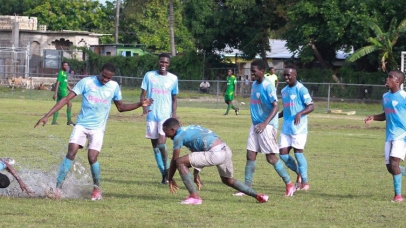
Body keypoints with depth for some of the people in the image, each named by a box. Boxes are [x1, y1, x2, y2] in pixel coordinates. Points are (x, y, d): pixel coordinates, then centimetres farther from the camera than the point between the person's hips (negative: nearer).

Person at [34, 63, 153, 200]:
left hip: (98, 129, 1)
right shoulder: (86, 82, -5)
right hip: (81, 125, -1)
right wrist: (47, 116, -11)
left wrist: (140, 104, 3)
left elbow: (121, 107, 17)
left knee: (92, 158, -13)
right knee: (71, 153, -16)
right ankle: (58, 187, -14)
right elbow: (66, 99, -6)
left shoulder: (114, 87, 3)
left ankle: (97, 188, 11)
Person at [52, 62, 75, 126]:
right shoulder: (61, 73, -10)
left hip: (64, 91, 10)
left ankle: (54, 121, 10)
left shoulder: (65, 73, 19)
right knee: (69, 104, -12)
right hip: (62, 91, -10)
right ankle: (69, 121, -12)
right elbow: (57, 83, -15)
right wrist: (55, 93, -20)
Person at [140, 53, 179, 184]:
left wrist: (174, 114, -3)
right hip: (151, 115, 2)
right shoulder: (149, 76, 4)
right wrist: (144, 107, -15)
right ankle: (163, 173, 13)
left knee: (161, 143, -18)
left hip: (166, 115, -2)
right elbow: (143, 94, 3)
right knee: (155, 145, 4)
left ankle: (167, 169, -2)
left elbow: (174, 99, 11)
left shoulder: (173, 78, 5)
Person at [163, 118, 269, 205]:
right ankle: (257, 196, 32)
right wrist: (196, 174, 36)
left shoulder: (179, 136, 1)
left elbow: (174, 160, 6)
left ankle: (194, 197, -7)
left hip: (216, 154, -9)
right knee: (227, 180, 32)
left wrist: (170, 179, 18)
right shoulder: (190, 129, 26)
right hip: (226, 150, 9)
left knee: (180, 162, -7)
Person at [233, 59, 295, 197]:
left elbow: (276, 107, -20)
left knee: (271, 157, -5)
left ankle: (289, 185, 7)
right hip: (255, 124, 8)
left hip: (267, 125, -8)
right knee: (250, 155, 3)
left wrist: (265, 123, -28)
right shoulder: (254, 84, 10)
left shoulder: (268, 87, -16)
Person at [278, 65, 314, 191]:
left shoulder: (301, 89, -9)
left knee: (298, 152, -8)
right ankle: (299, 173, 21)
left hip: (299, 127, -7)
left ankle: (305, 182, 1)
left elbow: (311, 106, -13)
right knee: (283, 153, 1)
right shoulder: (284, 91, 14)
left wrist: (300, 114, -29)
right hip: (286, 127, 7)